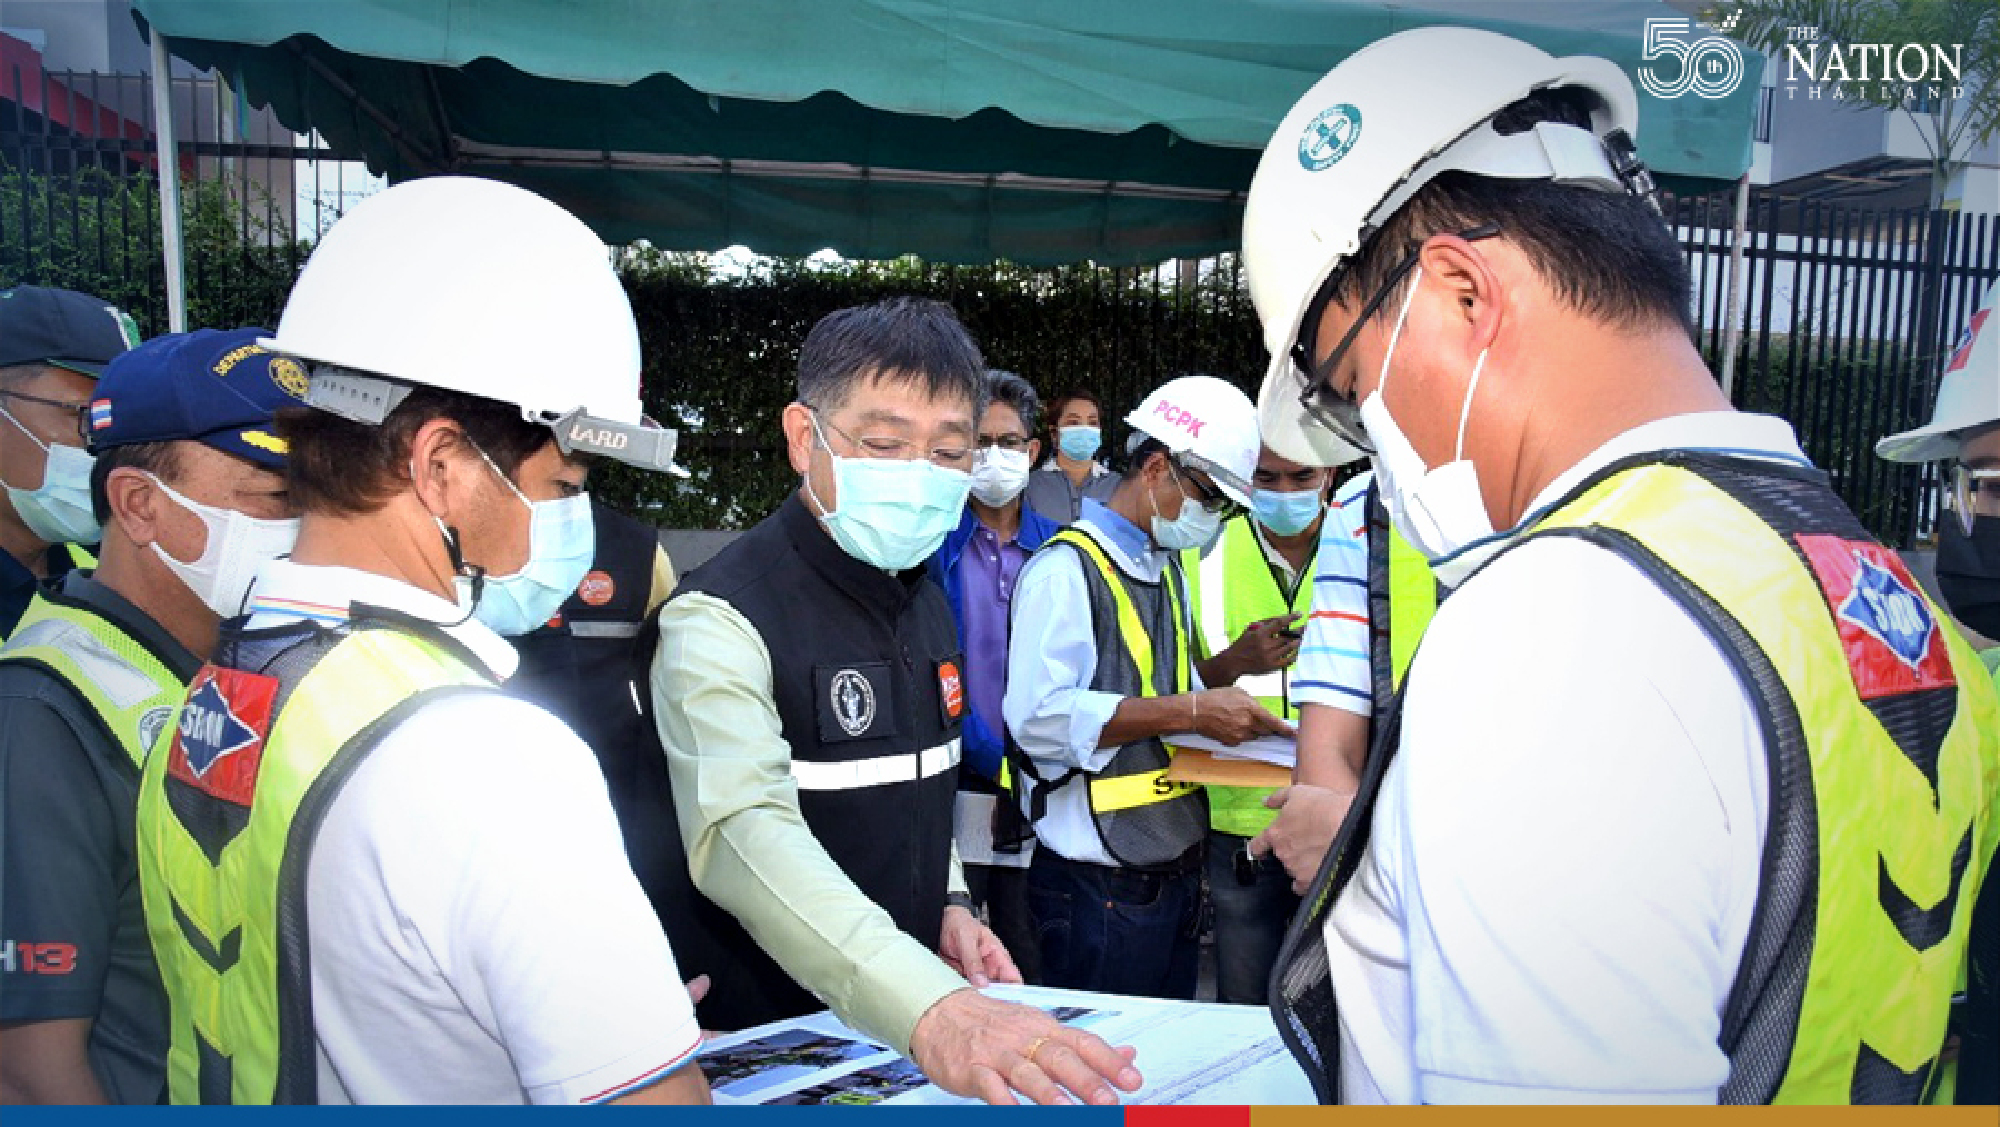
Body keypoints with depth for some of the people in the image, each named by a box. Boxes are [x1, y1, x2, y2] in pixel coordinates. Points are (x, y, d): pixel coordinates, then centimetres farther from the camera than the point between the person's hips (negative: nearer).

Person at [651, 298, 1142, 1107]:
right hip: (760, 1042, -5)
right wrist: (929, 1010, -42)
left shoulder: (926, 603, 6)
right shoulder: (723, 618, -17)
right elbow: (748, 835, -31)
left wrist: (948, 905, 2)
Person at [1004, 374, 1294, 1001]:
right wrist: (1188, 712, -23)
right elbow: (1038, 717, -24)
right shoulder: (1068, 568, -13)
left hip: (1178, 874, 9)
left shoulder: (1168, 570, 17)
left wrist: (1234, 663, 5)